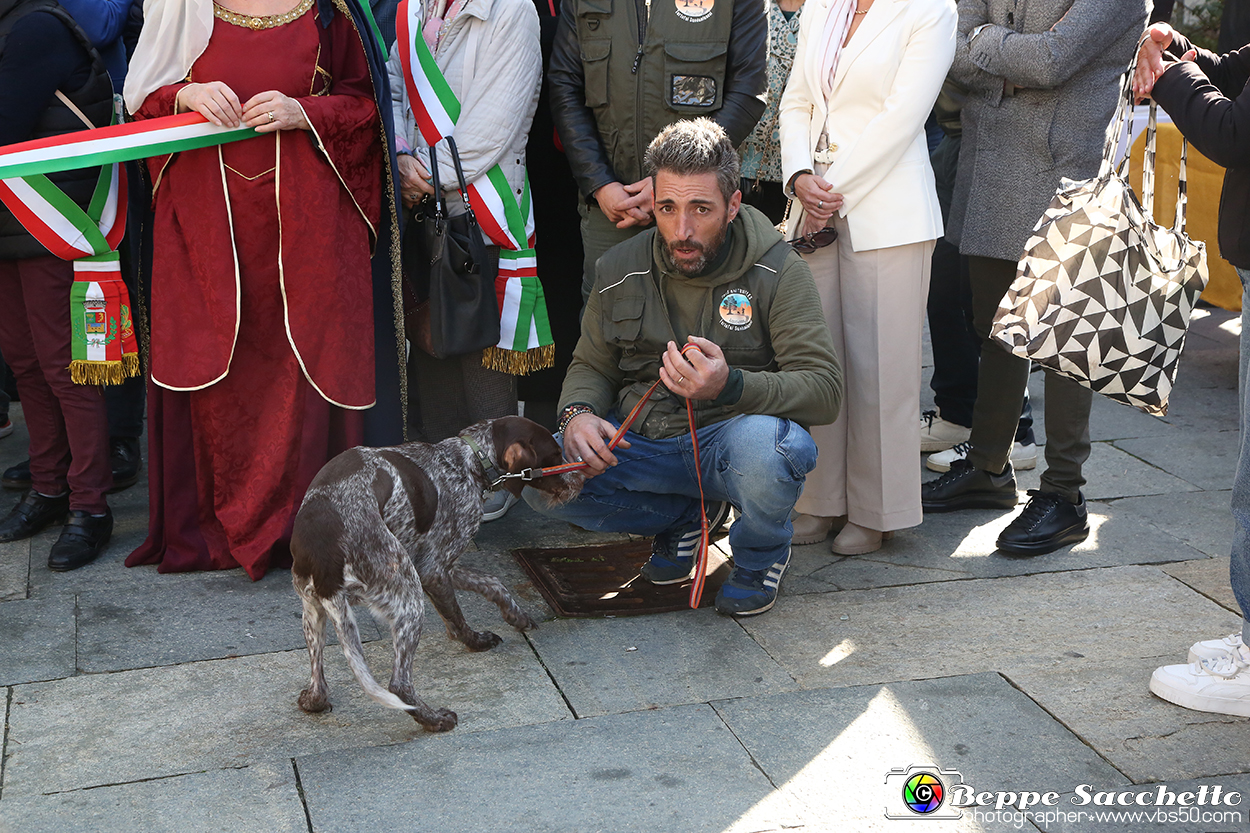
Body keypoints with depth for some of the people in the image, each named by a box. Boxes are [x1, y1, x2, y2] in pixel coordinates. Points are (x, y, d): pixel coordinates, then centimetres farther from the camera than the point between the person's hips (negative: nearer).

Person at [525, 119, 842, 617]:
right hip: (639, 444, 4)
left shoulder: (776, 271, -11)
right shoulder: (621, 270, 1)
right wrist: (577, 412, -11)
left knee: (765, 443, -39)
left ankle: (761, 551, -1)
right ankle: (681, 517, 8)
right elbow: (591, 366, 14)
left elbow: (825, 390, -16)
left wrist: (729, 386, -34)